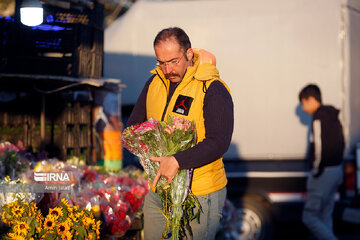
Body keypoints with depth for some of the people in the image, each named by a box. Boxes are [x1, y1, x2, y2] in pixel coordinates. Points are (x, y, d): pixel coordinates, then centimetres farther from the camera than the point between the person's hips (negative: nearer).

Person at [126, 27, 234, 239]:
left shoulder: (213, 90, -15)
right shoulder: (155, 82, 5)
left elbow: (219, 142, -23)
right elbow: (133, 125, 12)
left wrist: (177, 161, -33)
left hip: (200, 195, -6)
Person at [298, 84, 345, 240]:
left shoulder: (319, 118, -16)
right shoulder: (333, 116, 14)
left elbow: (320, 147, -23)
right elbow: (341, 144, 18)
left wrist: (316, 171, -14)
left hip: (324, 173, -10)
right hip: (336, 170, 10)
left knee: (309, 217, -5)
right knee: (325, 217, 15)